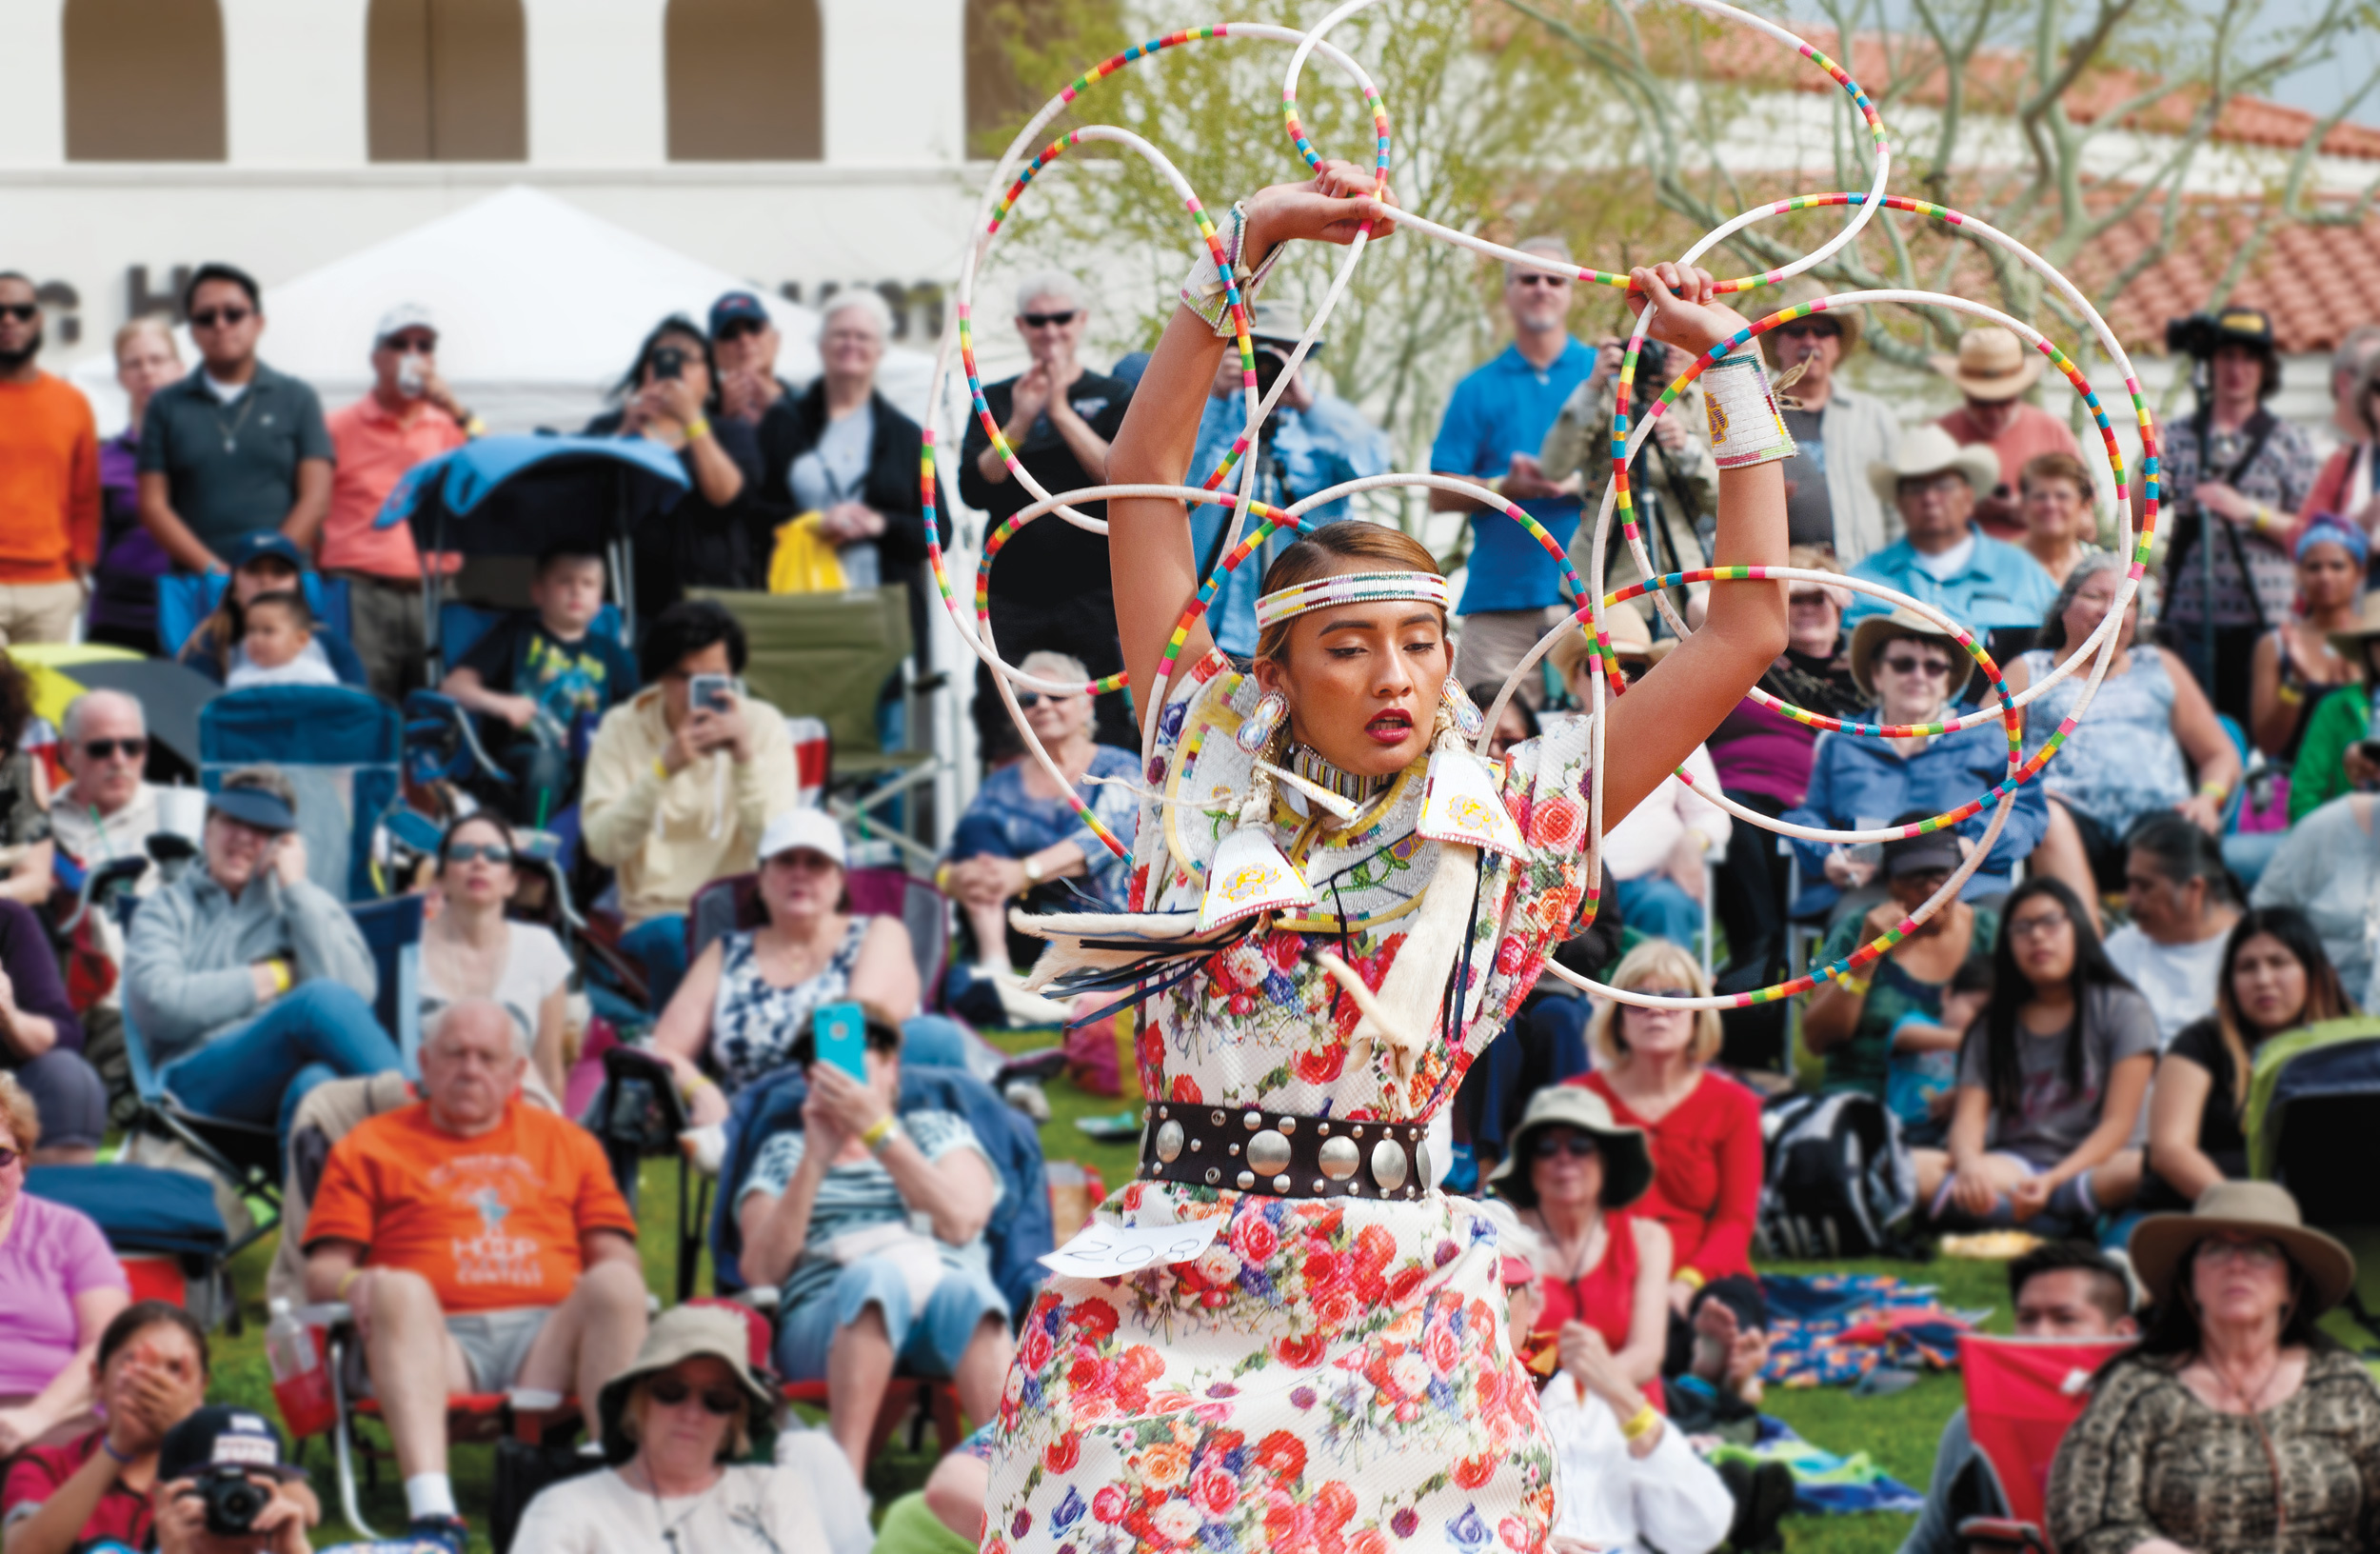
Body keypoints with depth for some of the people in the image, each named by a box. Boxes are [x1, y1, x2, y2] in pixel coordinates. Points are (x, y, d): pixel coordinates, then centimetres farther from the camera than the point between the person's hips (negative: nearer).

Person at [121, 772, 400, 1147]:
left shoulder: (305, 903, 25)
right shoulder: (168, 910, 21)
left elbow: (359, 991, 3)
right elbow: (157, 1006, 0)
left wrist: (296, 889, 7)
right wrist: (275, 978, 6)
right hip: (200, 1083, -2)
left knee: (316, 1082, -41)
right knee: (323, 999, -32)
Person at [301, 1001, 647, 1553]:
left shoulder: (568, 1143, 29)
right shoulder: (369, 1146, 23)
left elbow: (615, 1256, 20)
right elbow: (322, 1273, 14)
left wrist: (613, 1289, -5)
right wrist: (353, 1285, -11)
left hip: (548, 1340, 1)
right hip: (438, 1341, -1)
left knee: (615, 1284, -29)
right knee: (397, 1288, -35)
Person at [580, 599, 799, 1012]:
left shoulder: (763, 726, 2)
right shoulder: (622, 729, 0)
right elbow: (603, 846, -15)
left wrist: (745, 756, -23)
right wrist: (665, 767, -25)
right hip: (655, 916, -1)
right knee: (674, 938, -37)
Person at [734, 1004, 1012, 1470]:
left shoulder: (939, 1131, 24)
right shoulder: (784, 1153, 25)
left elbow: (960, 1222, 0)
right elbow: (762, 1269, 5)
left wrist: (876, 1130, -3)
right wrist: (815, 1162, -3)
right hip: (829, 1323, -1)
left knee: (965, 1292, -36)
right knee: (877, 1275, -36)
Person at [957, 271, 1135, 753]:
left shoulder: (1114, 398, 9)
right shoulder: (995, 401, 13)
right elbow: (973, 490, 0)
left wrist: (1061, 411, -13)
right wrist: (1018, 423, -13)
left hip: (1094, 592, -2)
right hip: (1012, 599, 2)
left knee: (1107, 741, -7)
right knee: (1003, 747, -4)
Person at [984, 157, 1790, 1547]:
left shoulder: (1502, 828, 9)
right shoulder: (1212, 778, 11)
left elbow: (1747, 632, 9)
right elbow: (1146, 485, 12)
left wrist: (1735, 376, 12)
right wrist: (1246, 251, 11)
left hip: (1391, 1314, 0)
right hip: (1167, 1308, 1)